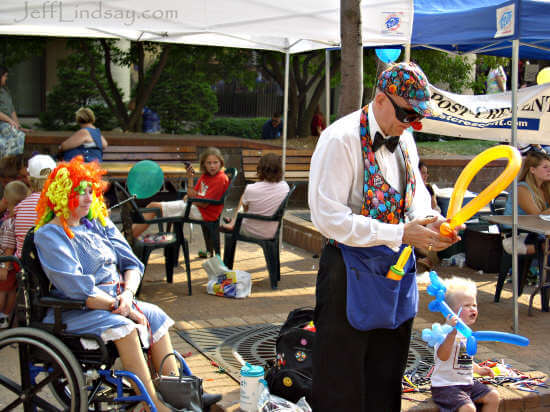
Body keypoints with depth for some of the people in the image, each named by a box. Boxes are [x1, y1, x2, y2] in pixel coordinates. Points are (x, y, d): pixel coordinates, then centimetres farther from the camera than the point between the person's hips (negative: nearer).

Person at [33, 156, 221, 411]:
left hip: (115, 300, 8)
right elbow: (77, 288, -20)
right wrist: (119, 307, -20)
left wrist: (128, 294, -12)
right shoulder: (49, 235, -9)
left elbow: (132, 264, 8)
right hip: (74, 311, -7)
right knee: (122, 327, -29)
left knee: (156, 316, -9)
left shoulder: (99, 222, 13)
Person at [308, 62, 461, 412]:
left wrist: (429, 222, -7)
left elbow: (417, 192, 18)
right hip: (351, 273, -7)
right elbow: (328, 217, -22)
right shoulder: (341, 140, -17)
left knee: (387, 376, 18)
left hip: (398, 265, 7)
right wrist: (401, 233, -23)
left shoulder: (404, 138, 6)